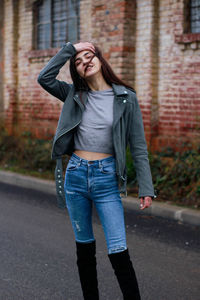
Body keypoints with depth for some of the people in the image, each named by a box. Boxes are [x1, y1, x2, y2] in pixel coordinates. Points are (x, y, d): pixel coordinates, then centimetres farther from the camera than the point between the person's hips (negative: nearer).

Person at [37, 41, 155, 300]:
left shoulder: (126, 98, -3)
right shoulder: (74, 95, 6)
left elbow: (138, 147, -3)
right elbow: (44, 78, -7)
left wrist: (146, 188, -7)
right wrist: (69, 48, -4)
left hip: (106, 178, -3)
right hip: (75, 175, 3)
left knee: (118, 251, -8)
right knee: (84, 247, 14)